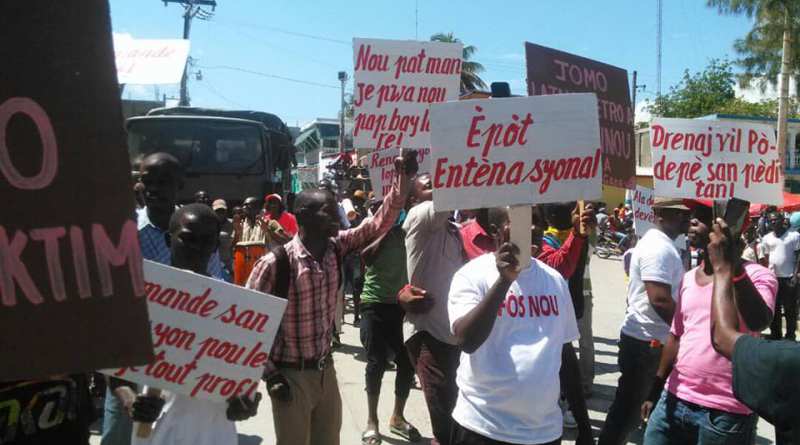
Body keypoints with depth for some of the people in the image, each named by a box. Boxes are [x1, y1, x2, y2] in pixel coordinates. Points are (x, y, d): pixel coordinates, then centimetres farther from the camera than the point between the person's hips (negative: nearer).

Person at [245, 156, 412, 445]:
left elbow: (380, 223, -4)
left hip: (326, 368, 6)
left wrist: (402, 180, -16)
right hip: (291, 375, -5)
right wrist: (269, 373, -13)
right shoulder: (275, 263, -19)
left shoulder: (337, 248, -3)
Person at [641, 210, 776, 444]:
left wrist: (734, 265, -35)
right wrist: (656, 390, 18)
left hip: (726, 412, -6)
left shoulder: (756, 275, -9)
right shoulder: (688, 278, 10)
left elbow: (758, 322, -28)